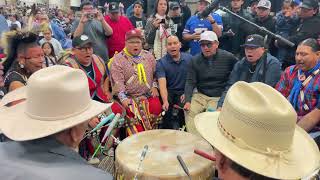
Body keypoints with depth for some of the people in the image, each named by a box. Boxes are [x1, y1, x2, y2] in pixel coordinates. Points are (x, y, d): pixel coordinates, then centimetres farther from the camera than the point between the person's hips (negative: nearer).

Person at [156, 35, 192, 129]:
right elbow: (162, 84, -17)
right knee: (165, 108, -29)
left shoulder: (189, 58, 4)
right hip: (169, 92, -1)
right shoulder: (161, 63, -4)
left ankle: (181, 128, -1)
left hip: (183, 92, 1)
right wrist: (165, 101, -33)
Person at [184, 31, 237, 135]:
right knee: (189, 111, -20)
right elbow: (190, 82, -1)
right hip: (200, 95, 3)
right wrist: (187, 101, -16)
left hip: (220, 97, -2)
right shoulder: (195, 61, 4)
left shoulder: (228, 58, -3)